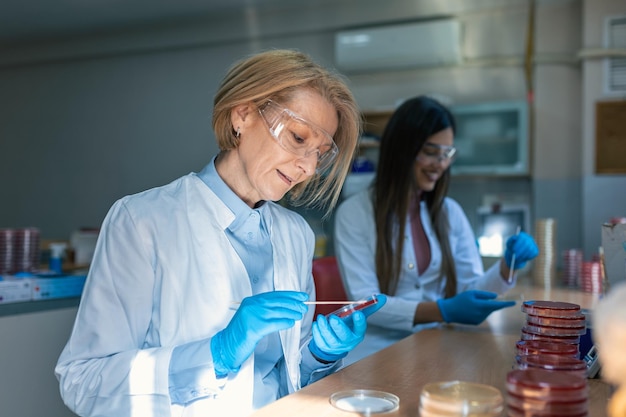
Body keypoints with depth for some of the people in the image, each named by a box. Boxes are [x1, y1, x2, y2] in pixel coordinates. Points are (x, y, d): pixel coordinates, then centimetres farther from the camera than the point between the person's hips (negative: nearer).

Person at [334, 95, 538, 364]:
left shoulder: (450, 213, 11)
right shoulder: (354, 213, -5)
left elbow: (469, 289, 8)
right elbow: (364, 302, -14)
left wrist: (507, 267, -12)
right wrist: (442, 311, -26)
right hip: (376, 350, -5)